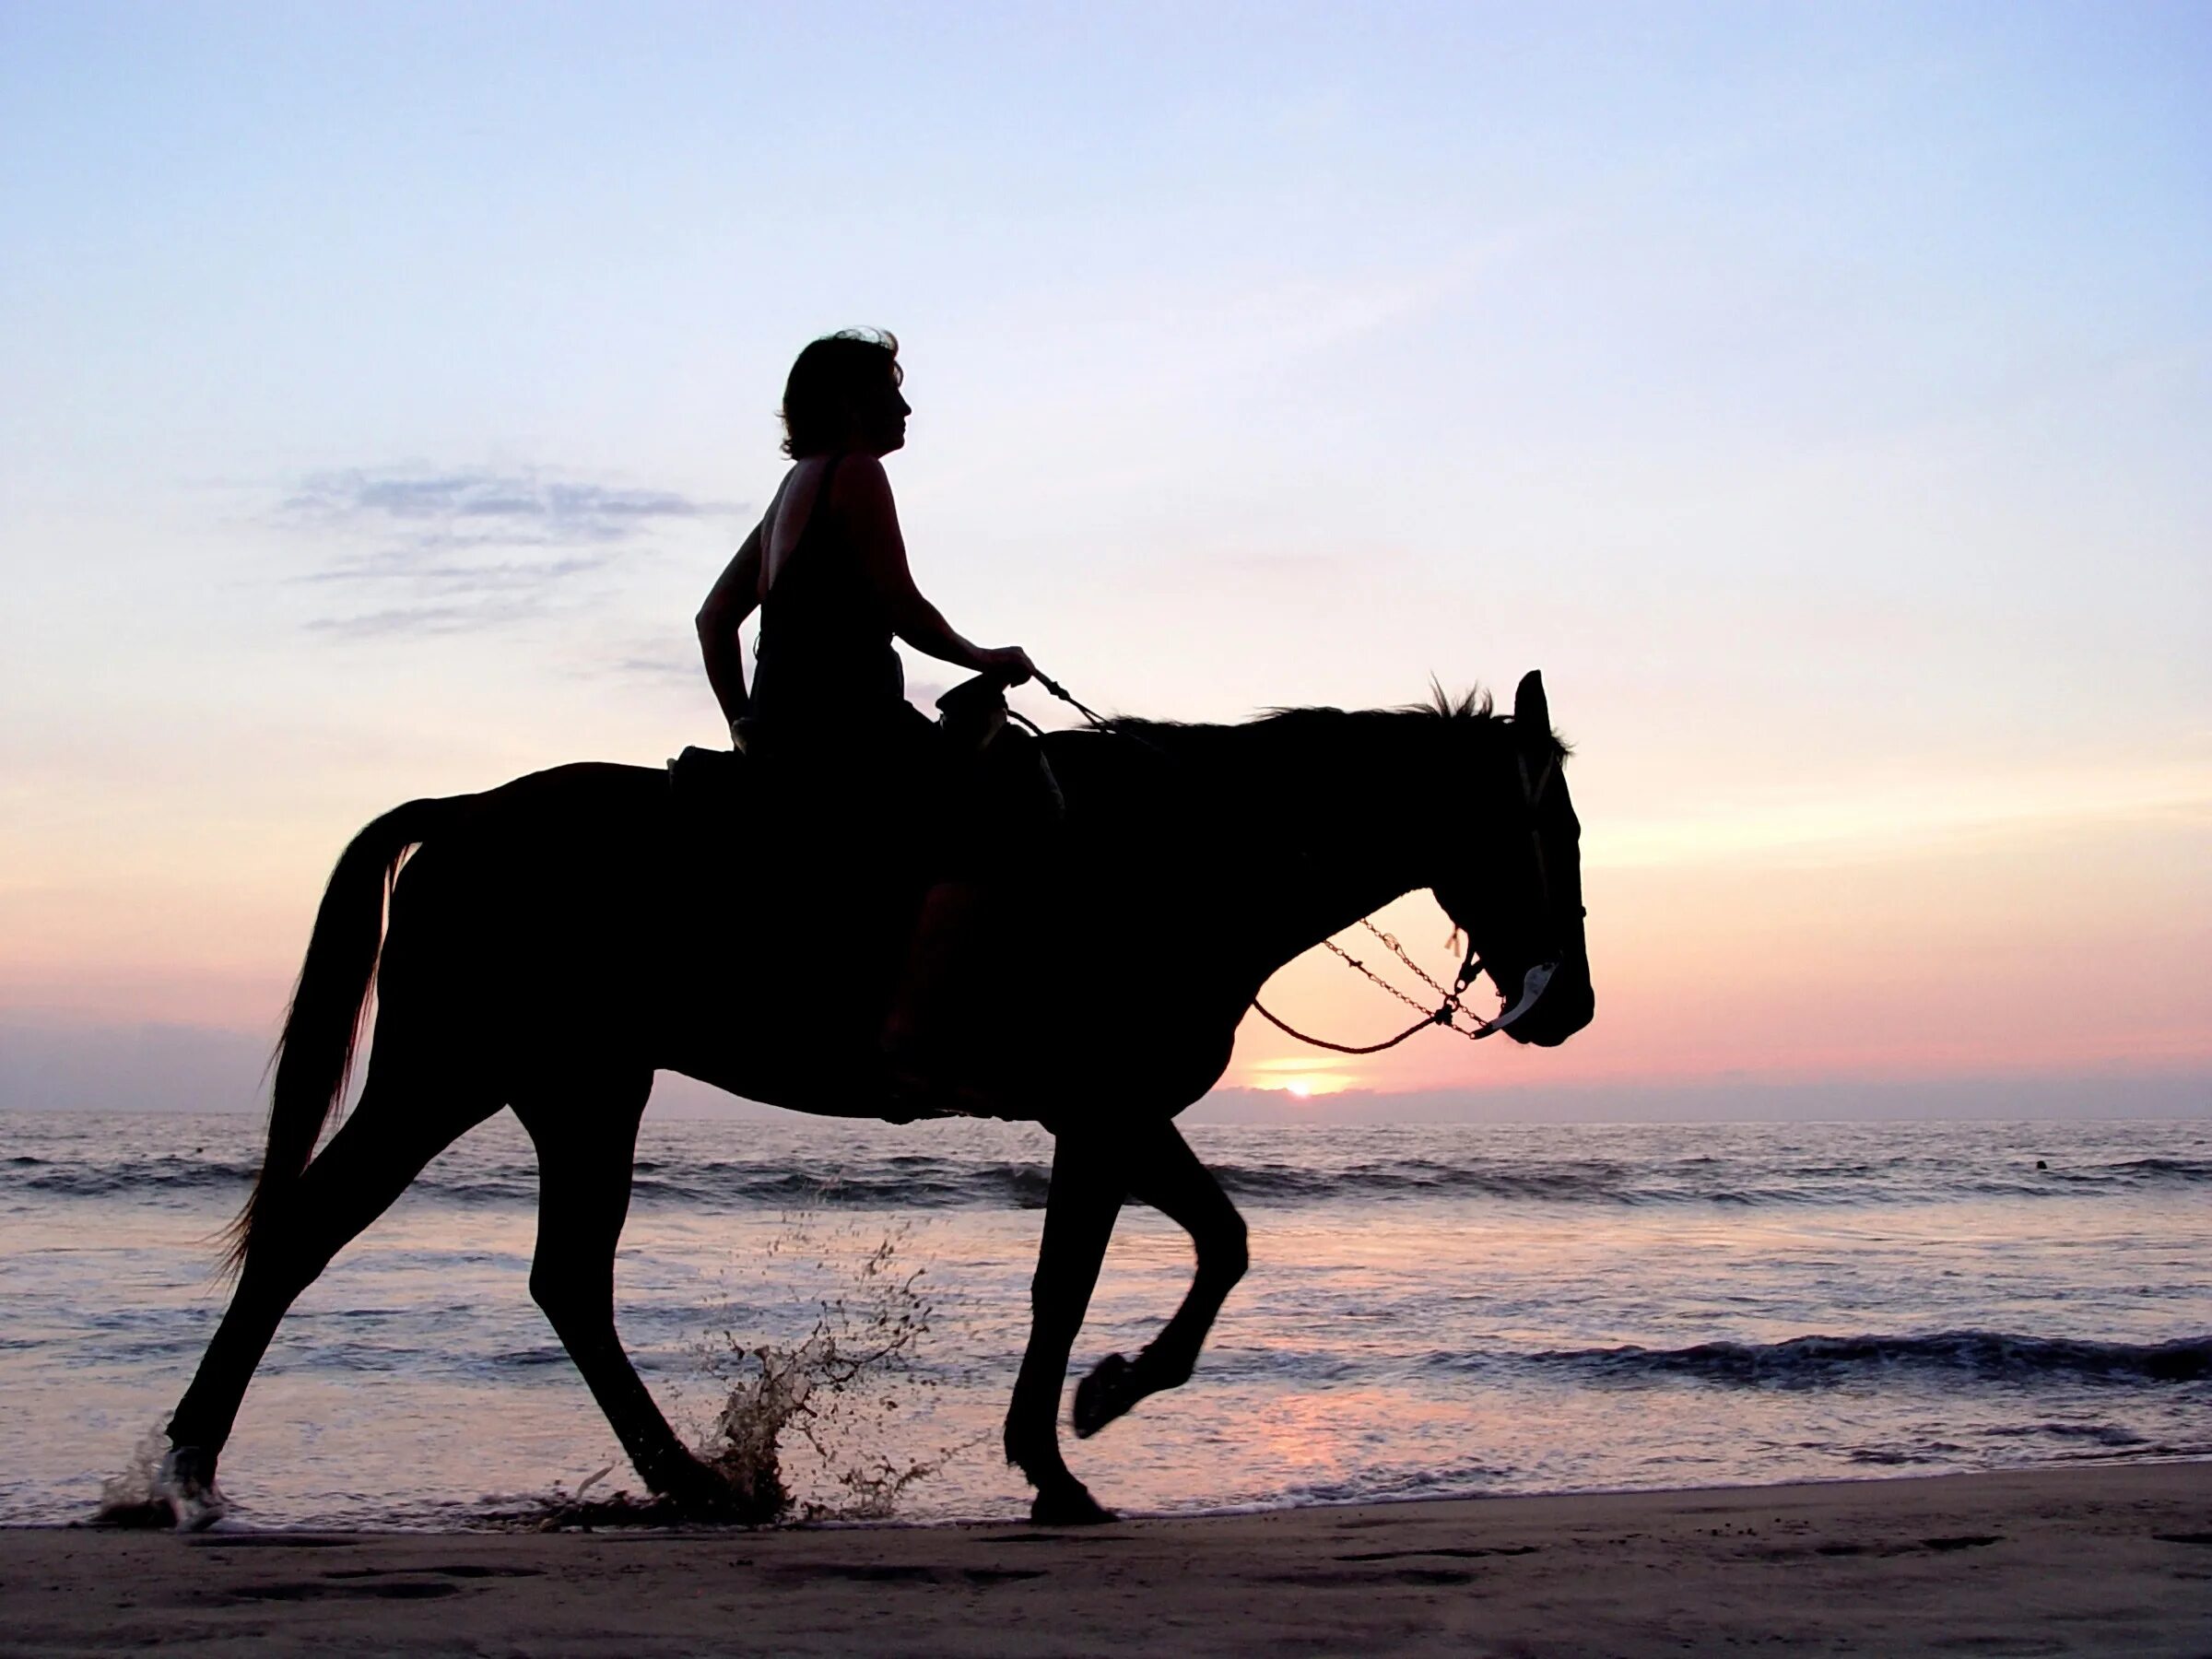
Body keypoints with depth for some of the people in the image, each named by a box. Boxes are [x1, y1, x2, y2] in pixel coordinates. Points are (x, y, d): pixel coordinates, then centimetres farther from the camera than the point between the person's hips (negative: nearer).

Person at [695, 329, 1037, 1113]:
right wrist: (987, 661, 4)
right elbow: (900, 606, -9)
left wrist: (744, 723, 25)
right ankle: (912, 1040, -36)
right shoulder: (855, 474, -3)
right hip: (840, 717, -11)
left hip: (780, 724, 11)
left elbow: (714, 619, 27)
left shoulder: (795, 488, 26)